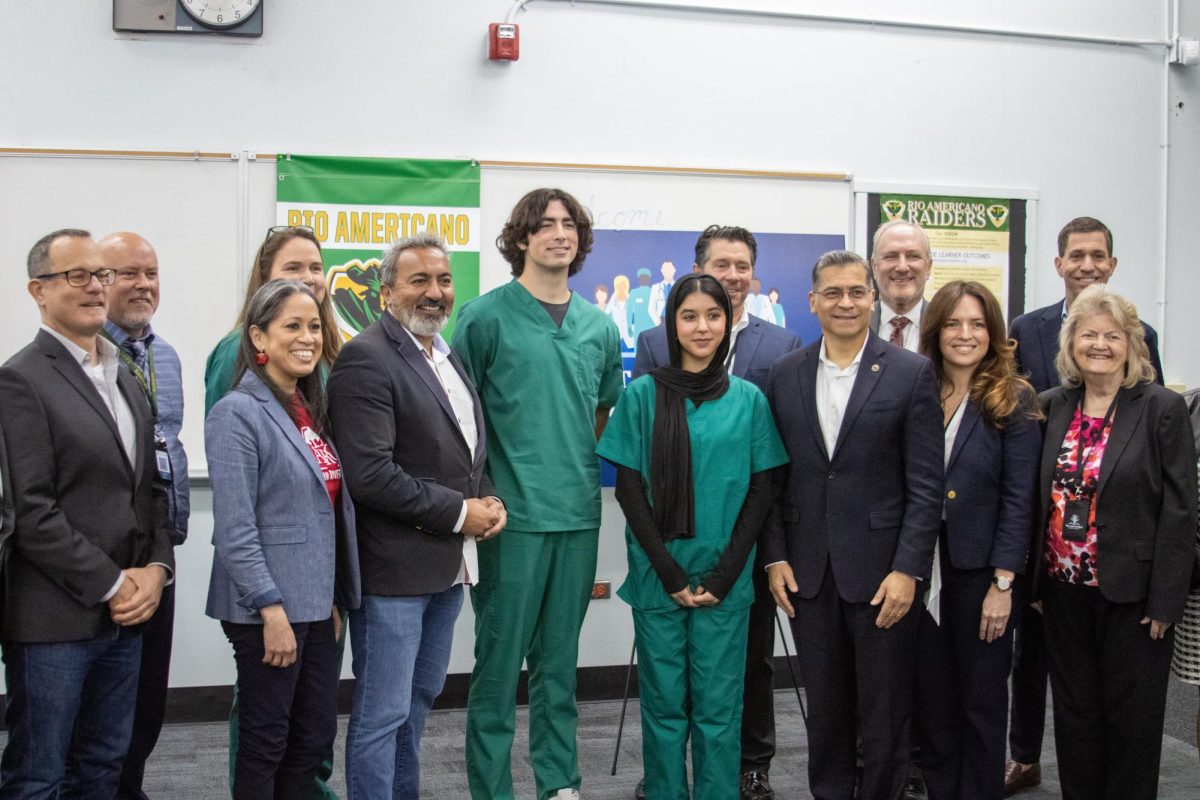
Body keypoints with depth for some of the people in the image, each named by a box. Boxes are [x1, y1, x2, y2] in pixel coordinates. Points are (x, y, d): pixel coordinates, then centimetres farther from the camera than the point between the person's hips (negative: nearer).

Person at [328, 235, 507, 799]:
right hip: (395, 567, -9)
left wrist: (488, 500, 1)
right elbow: (370, 475, -23)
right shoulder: (366, 359, -15)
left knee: (420, 698, 20)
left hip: (447, 563, 9)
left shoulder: (450, 357, 12)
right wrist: (458, 514, -16)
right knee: (383, 712, 1)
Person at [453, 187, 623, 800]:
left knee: (559, 660, 15)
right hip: (513, 514, -4)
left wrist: (579, 467, 12)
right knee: (499, 662, 3)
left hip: (579, 514, 5)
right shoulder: (485, 316, -5)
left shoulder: (598, 326, 10)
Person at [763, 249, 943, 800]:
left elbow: (926, 483, -6)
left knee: (885, 712, 7)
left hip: (882, 570, -3)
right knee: (824, 708, 14)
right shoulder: (785, 374, 6)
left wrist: (908, 569, -12)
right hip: (808, 570, 3)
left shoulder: (912, 373, -4)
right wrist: (774, 556, 1)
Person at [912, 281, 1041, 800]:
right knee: (931, 700, 12)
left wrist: (1003, 583, -12)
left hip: (980, 573, -3)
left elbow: (1019, 498, -8)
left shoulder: (1013, 401, -5)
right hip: (920, 569, 3)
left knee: (982, 701, 10)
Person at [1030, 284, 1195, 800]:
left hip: (1131, 592, -4)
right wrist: (1034, 579, 7)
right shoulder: (1052, 407, 5)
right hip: (1065, 588, 4)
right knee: (1074, 713, 14)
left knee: (1131, 719, 9)